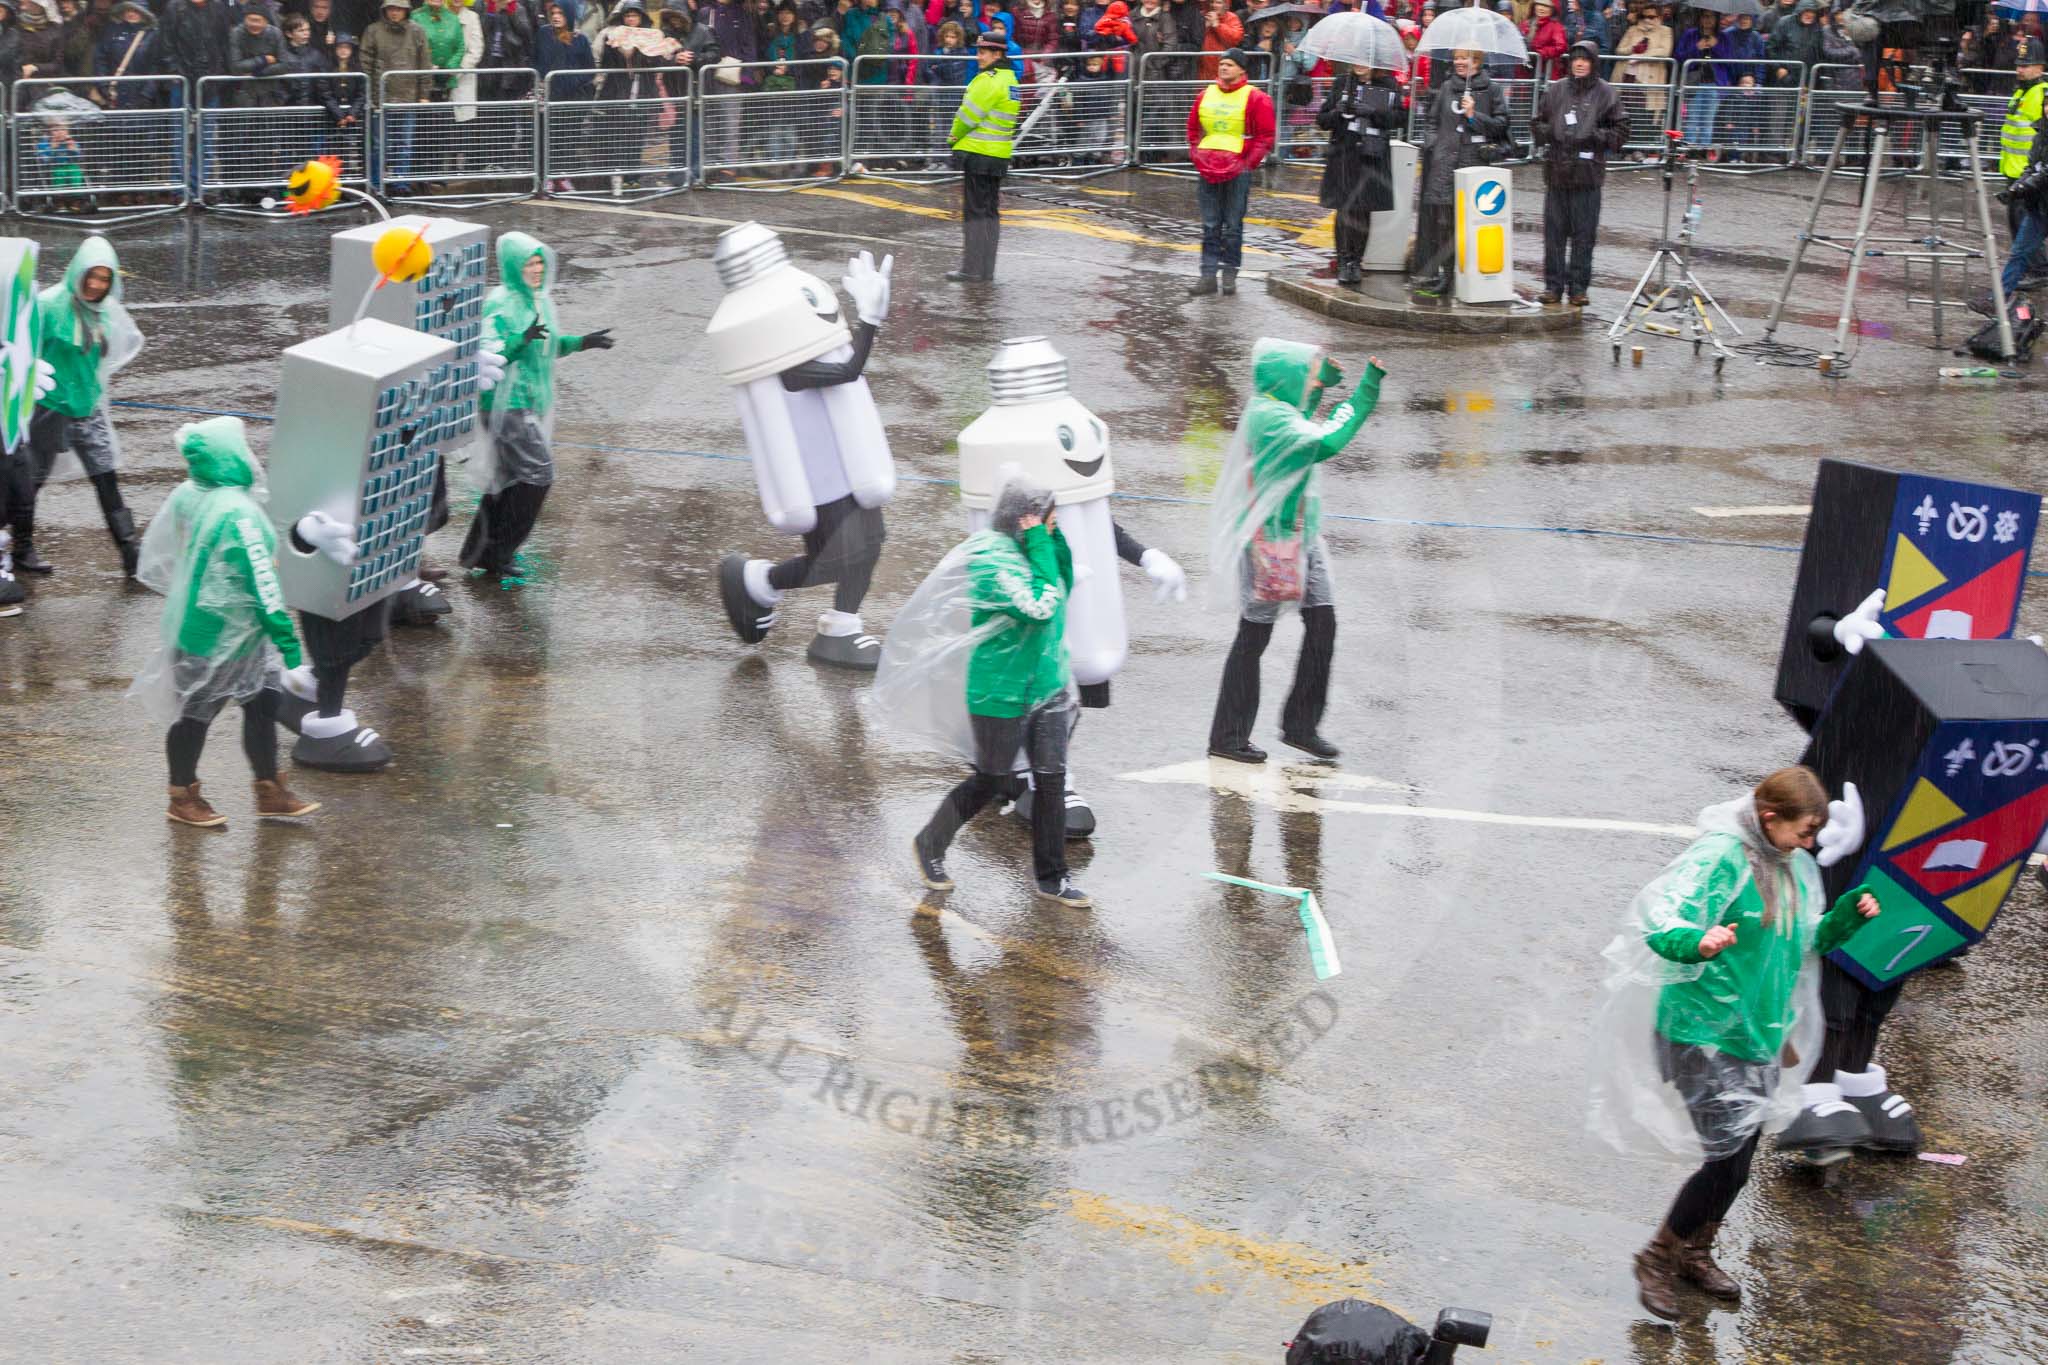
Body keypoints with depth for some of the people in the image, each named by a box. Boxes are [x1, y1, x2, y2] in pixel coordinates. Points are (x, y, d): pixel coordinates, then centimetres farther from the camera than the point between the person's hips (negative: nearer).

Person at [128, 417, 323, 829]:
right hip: (224, 636, -8)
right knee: (197, 712, 8)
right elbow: (261, 580, -26)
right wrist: (285, 635, -21)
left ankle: (269, 792, 24)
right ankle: (182, 798, 24)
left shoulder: (185, 496, -1)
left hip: (193, 622, 8)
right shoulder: (238, 513, -27)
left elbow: (157, 558, 11)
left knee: (263, 704, 15)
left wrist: (185, 596, 27)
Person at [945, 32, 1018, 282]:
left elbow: (969, 114, -14)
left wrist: (953, 138, 2)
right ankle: (987, 270, 16)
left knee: (975, 212, -4)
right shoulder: (1010, 79, 13)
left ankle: (972, 269, -3)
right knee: (991, 212, 12)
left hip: (978, 152, -9)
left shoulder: (988, 80, -16)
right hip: (1000, 155, 9)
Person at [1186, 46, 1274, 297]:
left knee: (1233, 226, 1)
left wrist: (1248, 163, -9)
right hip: (1208, 170, 4)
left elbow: (1266, 136, -2)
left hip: (1238, 171, -4)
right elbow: (1193, 128, 22)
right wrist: (1196, 155, 10)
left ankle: (1230, 274, 10)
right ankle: (1208, 276, 2)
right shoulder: (1206, 95, 12)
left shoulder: (1255, 98, -2)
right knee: (1210, 226, 3)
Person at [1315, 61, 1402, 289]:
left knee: (1364, 210, 1)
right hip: (1343, 156, 0)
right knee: (1345, 209, -6)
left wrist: (1374, 112, -19)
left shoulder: (1388, 86, 8)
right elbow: (1321, 120, 8)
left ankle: (1356, 262, 13)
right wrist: (1337, 113, -14)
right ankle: (1344, 262, -1)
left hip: (1373, 158, 0)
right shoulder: (1342, 84, 8)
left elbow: (1397, 118, -2)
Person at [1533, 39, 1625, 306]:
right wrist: (1548, 133, -3)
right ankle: (1553, 284, 12)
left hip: (1588, 174, -2)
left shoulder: (1605, 94, 2)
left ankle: (1578, 287, 8)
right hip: (1556, 171, 3)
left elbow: (1621, 130, 4)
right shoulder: (1555, 90, 10)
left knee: (1583, 234, 1)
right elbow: (1538, 122, 18)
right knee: (1554, 232, 4)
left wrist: (1597, 137, -11)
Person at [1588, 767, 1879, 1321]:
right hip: (1704, 1034, -8)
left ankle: (1695, 1254, 35)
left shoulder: (1797, 866, 6)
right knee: (1728, 1159, -9)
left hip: (1760, 1035, 8)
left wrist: (1845, 917, 1)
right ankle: (1657, 1259, 10)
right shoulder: (1719, 858, -19)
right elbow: (1661, 923, -28)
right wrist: (1697, 943, -49)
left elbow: (1806, 943, 18)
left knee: (1739, 1157, 15)